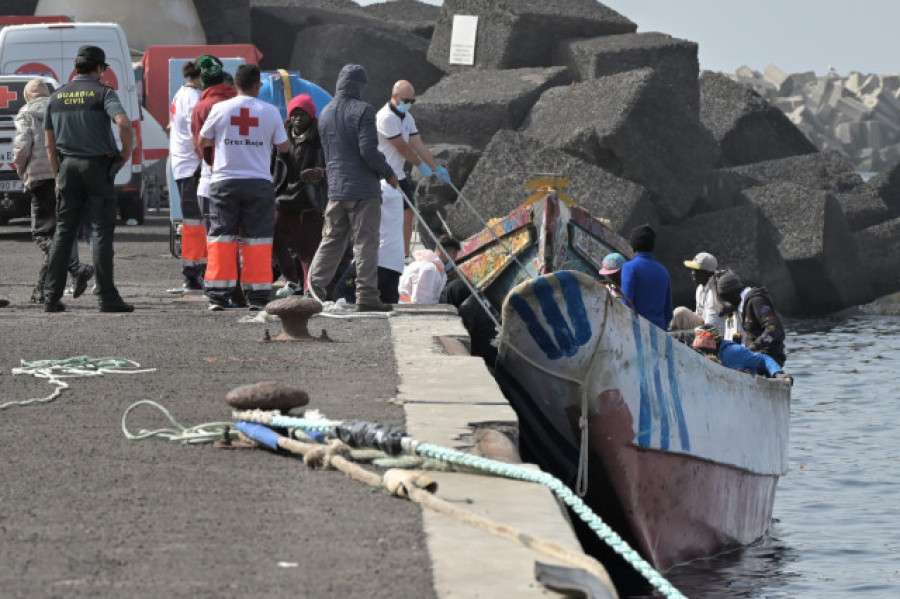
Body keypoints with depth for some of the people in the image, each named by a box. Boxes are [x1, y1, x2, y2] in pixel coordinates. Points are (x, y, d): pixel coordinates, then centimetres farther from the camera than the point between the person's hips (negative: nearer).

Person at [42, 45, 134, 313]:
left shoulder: (57, 97, 9)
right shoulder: (103, 93, -6)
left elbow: (50, 143, 11)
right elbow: (123, 122, -24)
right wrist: (127, 151, -8)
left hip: (68, 166, 4)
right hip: (98, 166, -4)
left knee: (64, 231, 8)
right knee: (102, 231, -1)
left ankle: (52, 296, 5)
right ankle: (107, 297, -3)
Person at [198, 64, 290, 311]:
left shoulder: (220, 109, -1)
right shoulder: (270, 112, 0)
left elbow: (202, 141, 11)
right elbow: (284, 146, 8)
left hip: (224, 182, 0)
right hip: (259, 182, 0)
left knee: (221, 237, 4)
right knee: (258, 239, 4)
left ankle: (218, 295, 0)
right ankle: (258, 297, 3)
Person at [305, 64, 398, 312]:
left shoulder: (326, 113, 11)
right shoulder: (362, 111, -13)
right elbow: (368, 150, -18)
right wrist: (388, 173, -5)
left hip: (335, 188, 7)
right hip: (363, 189, -7)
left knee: (332, 240, 14)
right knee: (365, 242, -2)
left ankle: (315, 287, 8)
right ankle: (366, 295, -2)